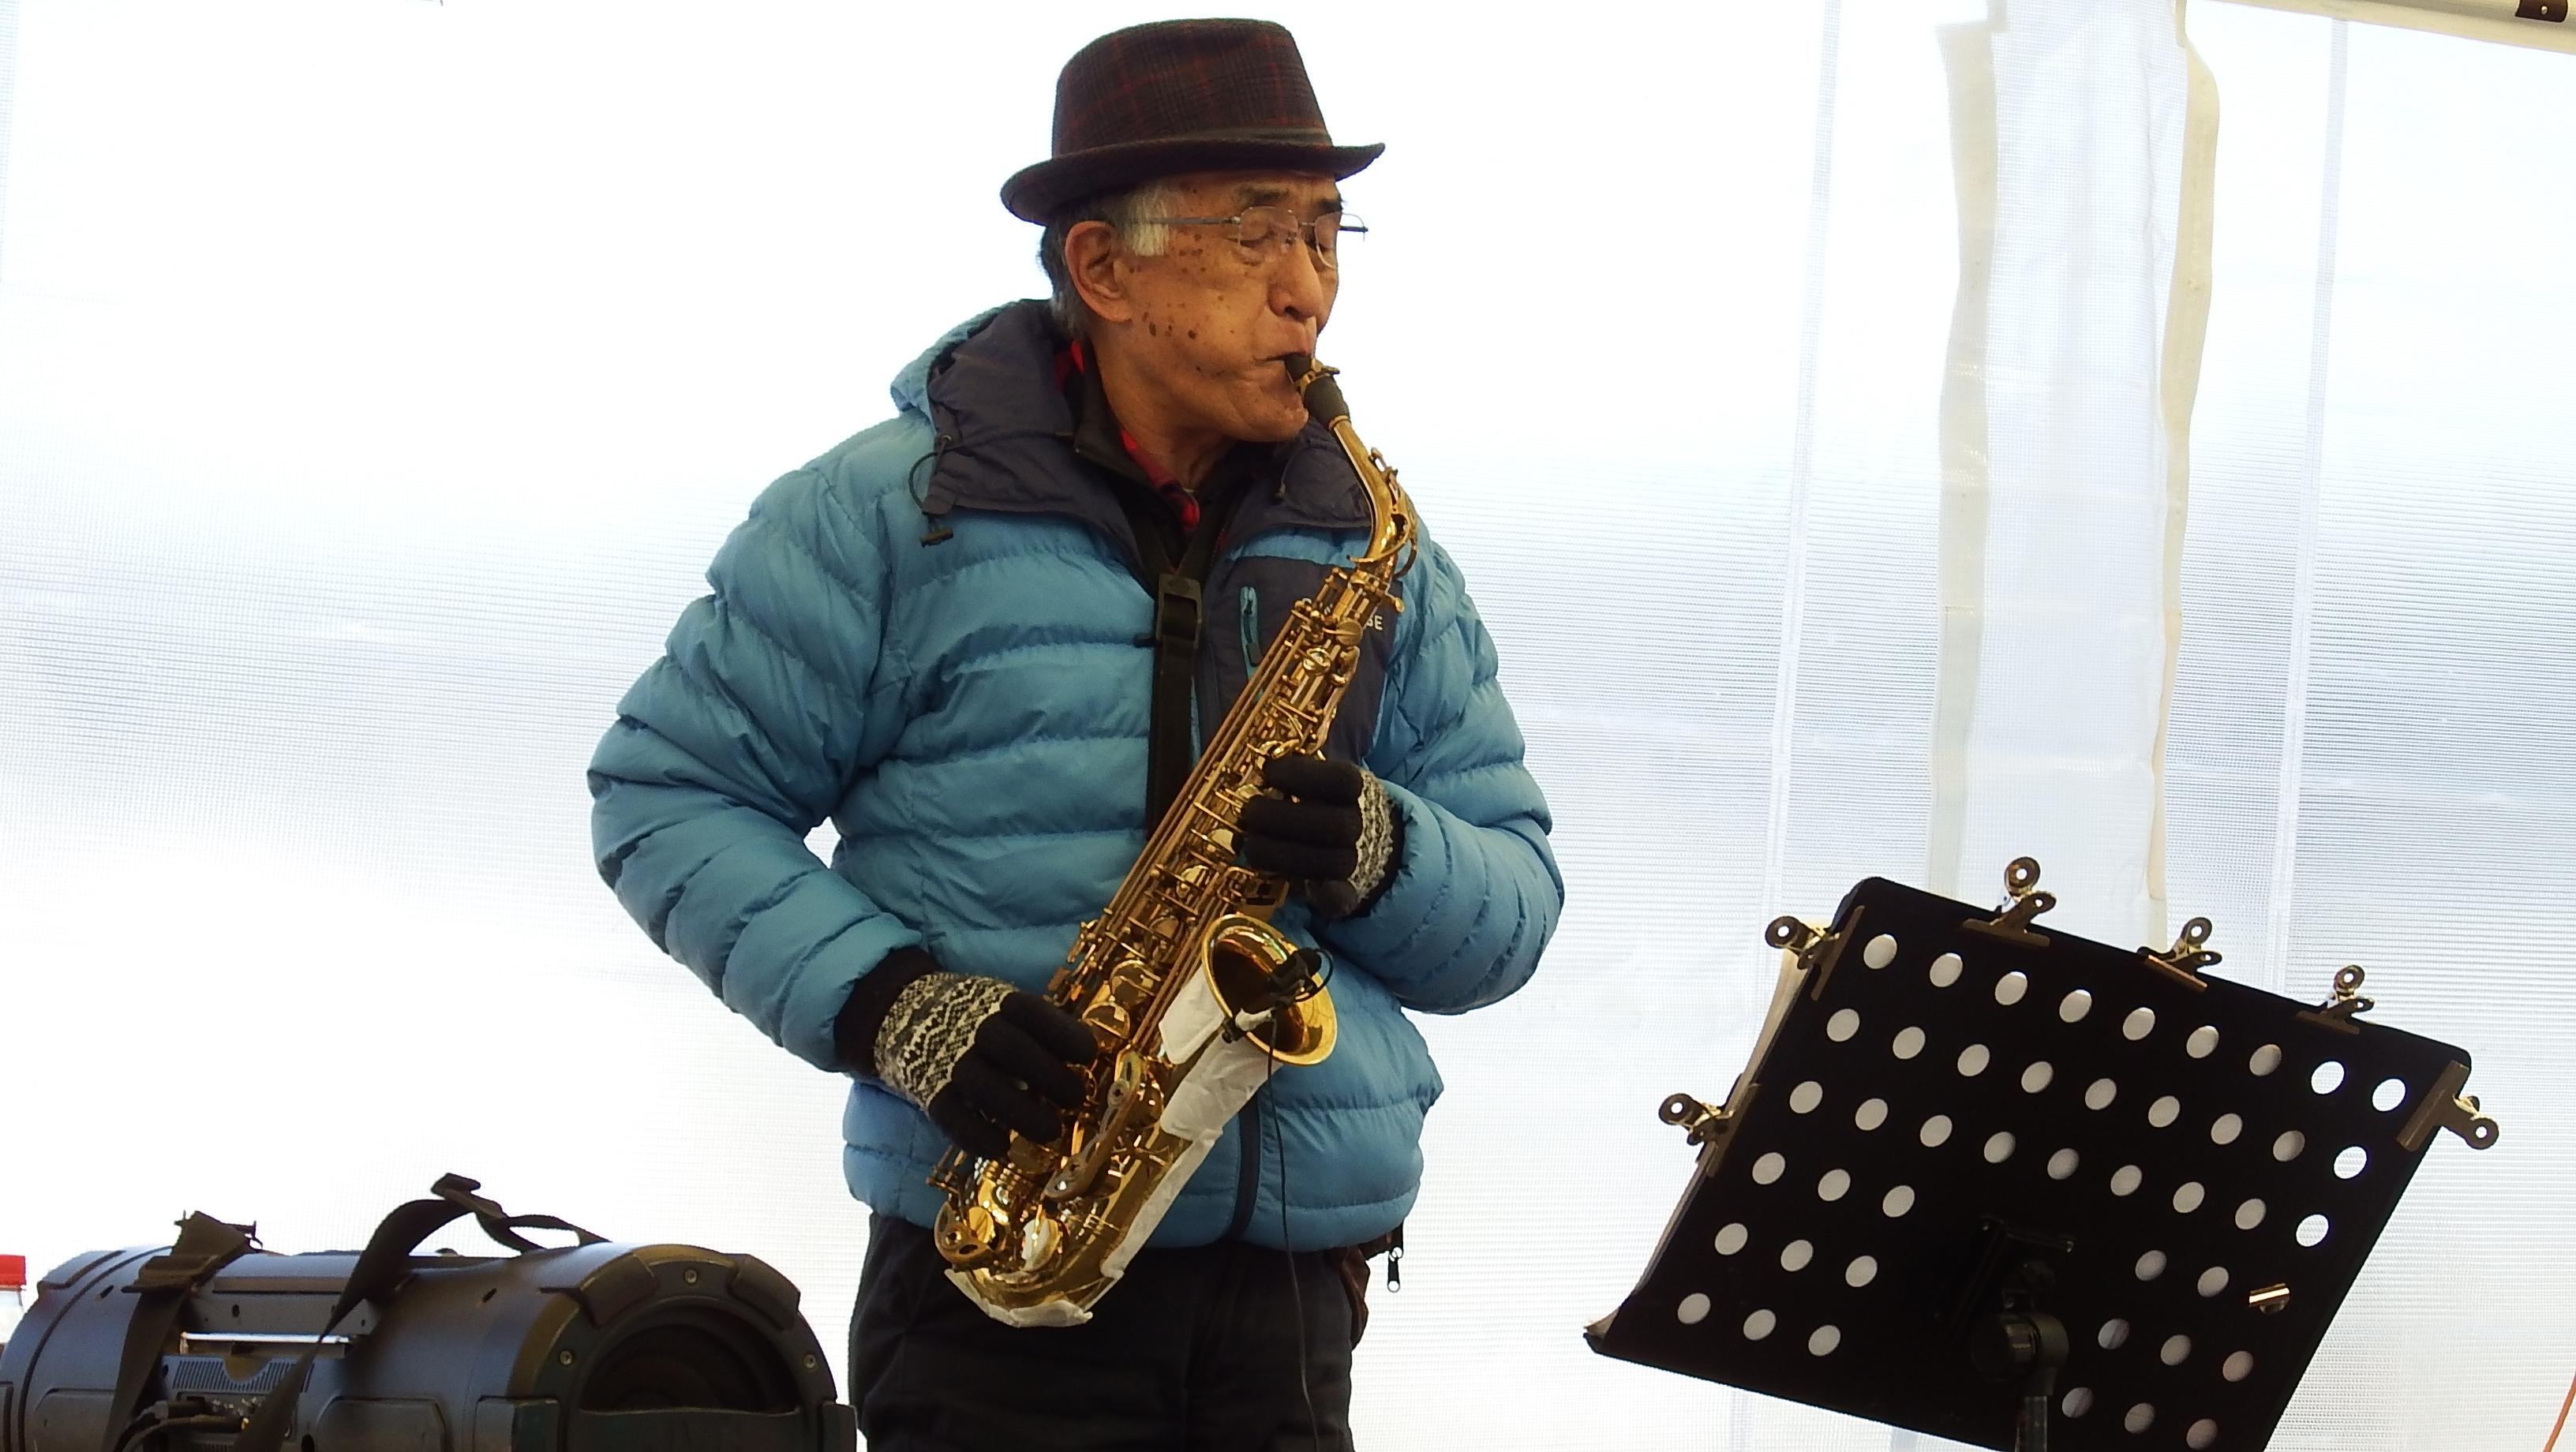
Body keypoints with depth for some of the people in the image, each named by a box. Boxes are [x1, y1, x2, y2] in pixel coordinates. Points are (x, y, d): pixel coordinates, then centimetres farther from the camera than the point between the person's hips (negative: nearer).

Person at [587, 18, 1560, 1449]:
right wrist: (886, 1005, -15)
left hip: (1298, 1302, 4)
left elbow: (1513, 908, 11)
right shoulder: (894, 518, -2)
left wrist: (1381, 861, -12)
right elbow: (666, 796, -1)